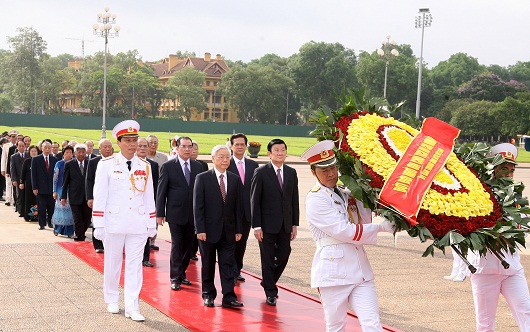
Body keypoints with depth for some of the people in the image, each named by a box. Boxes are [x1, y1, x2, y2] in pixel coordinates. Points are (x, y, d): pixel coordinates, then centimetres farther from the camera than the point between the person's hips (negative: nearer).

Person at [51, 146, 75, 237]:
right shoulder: (59, 164, -1)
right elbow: (55, 178, 0)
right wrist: (54, 191, -4)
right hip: (61, 190, -2)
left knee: (70, 209, 1)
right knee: (61, 208, 1)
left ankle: (69, 232, 7)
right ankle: (57, 229, 18)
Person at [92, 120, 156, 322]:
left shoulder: (145, 167, 7)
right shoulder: (106, 165, -3)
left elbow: (149, 197, 11)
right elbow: (99, 196, -3)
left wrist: (152, 224, 9)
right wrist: (99, 225, -6)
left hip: (138, 225, 2)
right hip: (114, 223, -2)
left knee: (135, 265, 0)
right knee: (112, 263, 10)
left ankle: (132, 307, 1)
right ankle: (112, 301, 27)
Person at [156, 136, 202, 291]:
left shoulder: (197, 166, 7)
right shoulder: (168, 166, -3)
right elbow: (161, 191, -3)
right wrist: (160, 213, -6)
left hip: (193, 214, 4)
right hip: (175, 214, -4)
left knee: (188, 246, 9)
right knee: (177, 245, -4)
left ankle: (182, 273, 23)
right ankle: (175, 278, 4)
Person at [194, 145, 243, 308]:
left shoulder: (235, 179, 7)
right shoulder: (202, 178, -3)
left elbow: (238, 207, 9)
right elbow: (198, 206, -6)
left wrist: (238, 229, 4)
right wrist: (200, 229, -12)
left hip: (228, 230, 3)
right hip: (209, 229, -2)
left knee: (228, 264, 0)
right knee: (208, 264, 8)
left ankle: (229, 297, 1)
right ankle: (208, 294, 20)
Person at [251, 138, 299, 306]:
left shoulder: (291, 172, 8)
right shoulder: (261, 172, -6)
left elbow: (294, 200, 10)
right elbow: (254, 201, -7)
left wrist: (295, 224, 6)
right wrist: (256, 226, -12)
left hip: (285, 224, 4)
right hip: (267, 224, -4)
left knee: (283, 256, 7)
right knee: (268, 259, 3)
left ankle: (268, 281, 30)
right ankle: (270, 291, 16)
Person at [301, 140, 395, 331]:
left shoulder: (346, 194, 16)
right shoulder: (315, 199, -7)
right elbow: (344, 231, -13)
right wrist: (380, 227, -13)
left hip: (360, 269, 6)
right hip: (334, 271, -6)